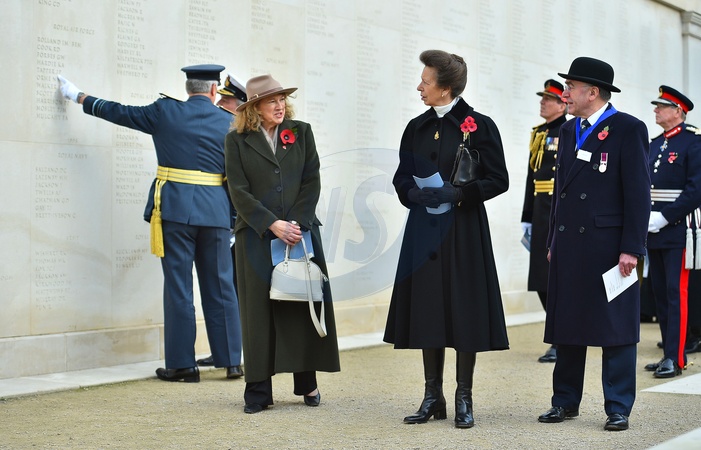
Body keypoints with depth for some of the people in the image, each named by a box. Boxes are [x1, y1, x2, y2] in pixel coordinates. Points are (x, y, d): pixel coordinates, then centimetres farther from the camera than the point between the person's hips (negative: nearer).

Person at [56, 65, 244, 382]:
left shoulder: (165, 112, 2)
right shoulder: (228, 122, 4)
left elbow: (118, 112, 11)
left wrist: (78, 96, 24)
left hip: (175, 210, -1)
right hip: (215, 212, 1)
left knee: (178, 286, 2)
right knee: (220, 286, 8)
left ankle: (182, 364, 4)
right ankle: (231, 360, 13)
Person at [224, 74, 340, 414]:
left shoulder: (301, 132, 8)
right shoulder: (237, 140, 2)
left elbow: (312, 182, 3)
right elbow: (239, 191, -4)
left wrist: (296, 223, -9)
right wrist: (273, 225, -13)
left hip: (300, 231, 2)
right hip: (256, 236, -2)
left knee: (303, 305, 3)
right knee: (260, 309, 0)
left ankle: (307, 382, 14)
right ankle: (259, 389, 5)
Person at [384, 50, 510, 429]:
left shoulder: (479, 126, -6)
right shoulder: (417, 128, 9)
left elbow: (498, 180, -6)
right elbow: (402, 178, 13)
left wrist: (458, 195, -18)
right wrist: (415, 194, -8)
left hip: (464, 230, -5)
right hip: (424, 229, 5)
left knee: (463, 309, -2)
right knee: (427, 310, 6)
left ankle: (464, 399, 8)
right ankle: (432, 397, 15)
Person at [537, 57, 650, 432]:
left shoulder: (629, 129, -6)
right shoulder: (568, 131, 15)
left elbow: (638, 193, -10)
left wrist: (631, 248, -14)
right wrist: (553, 242, 14)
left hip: (609, 246, -6)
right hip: (570, 246, 7)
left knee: (615, 329, 1)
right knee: (566, 326, 11)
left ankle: (618, 408, 8)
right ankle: (565, 401, 21)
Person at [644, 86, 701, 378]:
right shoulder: (654, 145, 16)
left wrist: (665, 217, -18)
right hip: (653, 231, 8)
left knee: (676, 293, -8)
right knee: (660, 293, 9)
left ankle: (675, 359, -7)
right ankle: (669, 352, 16)